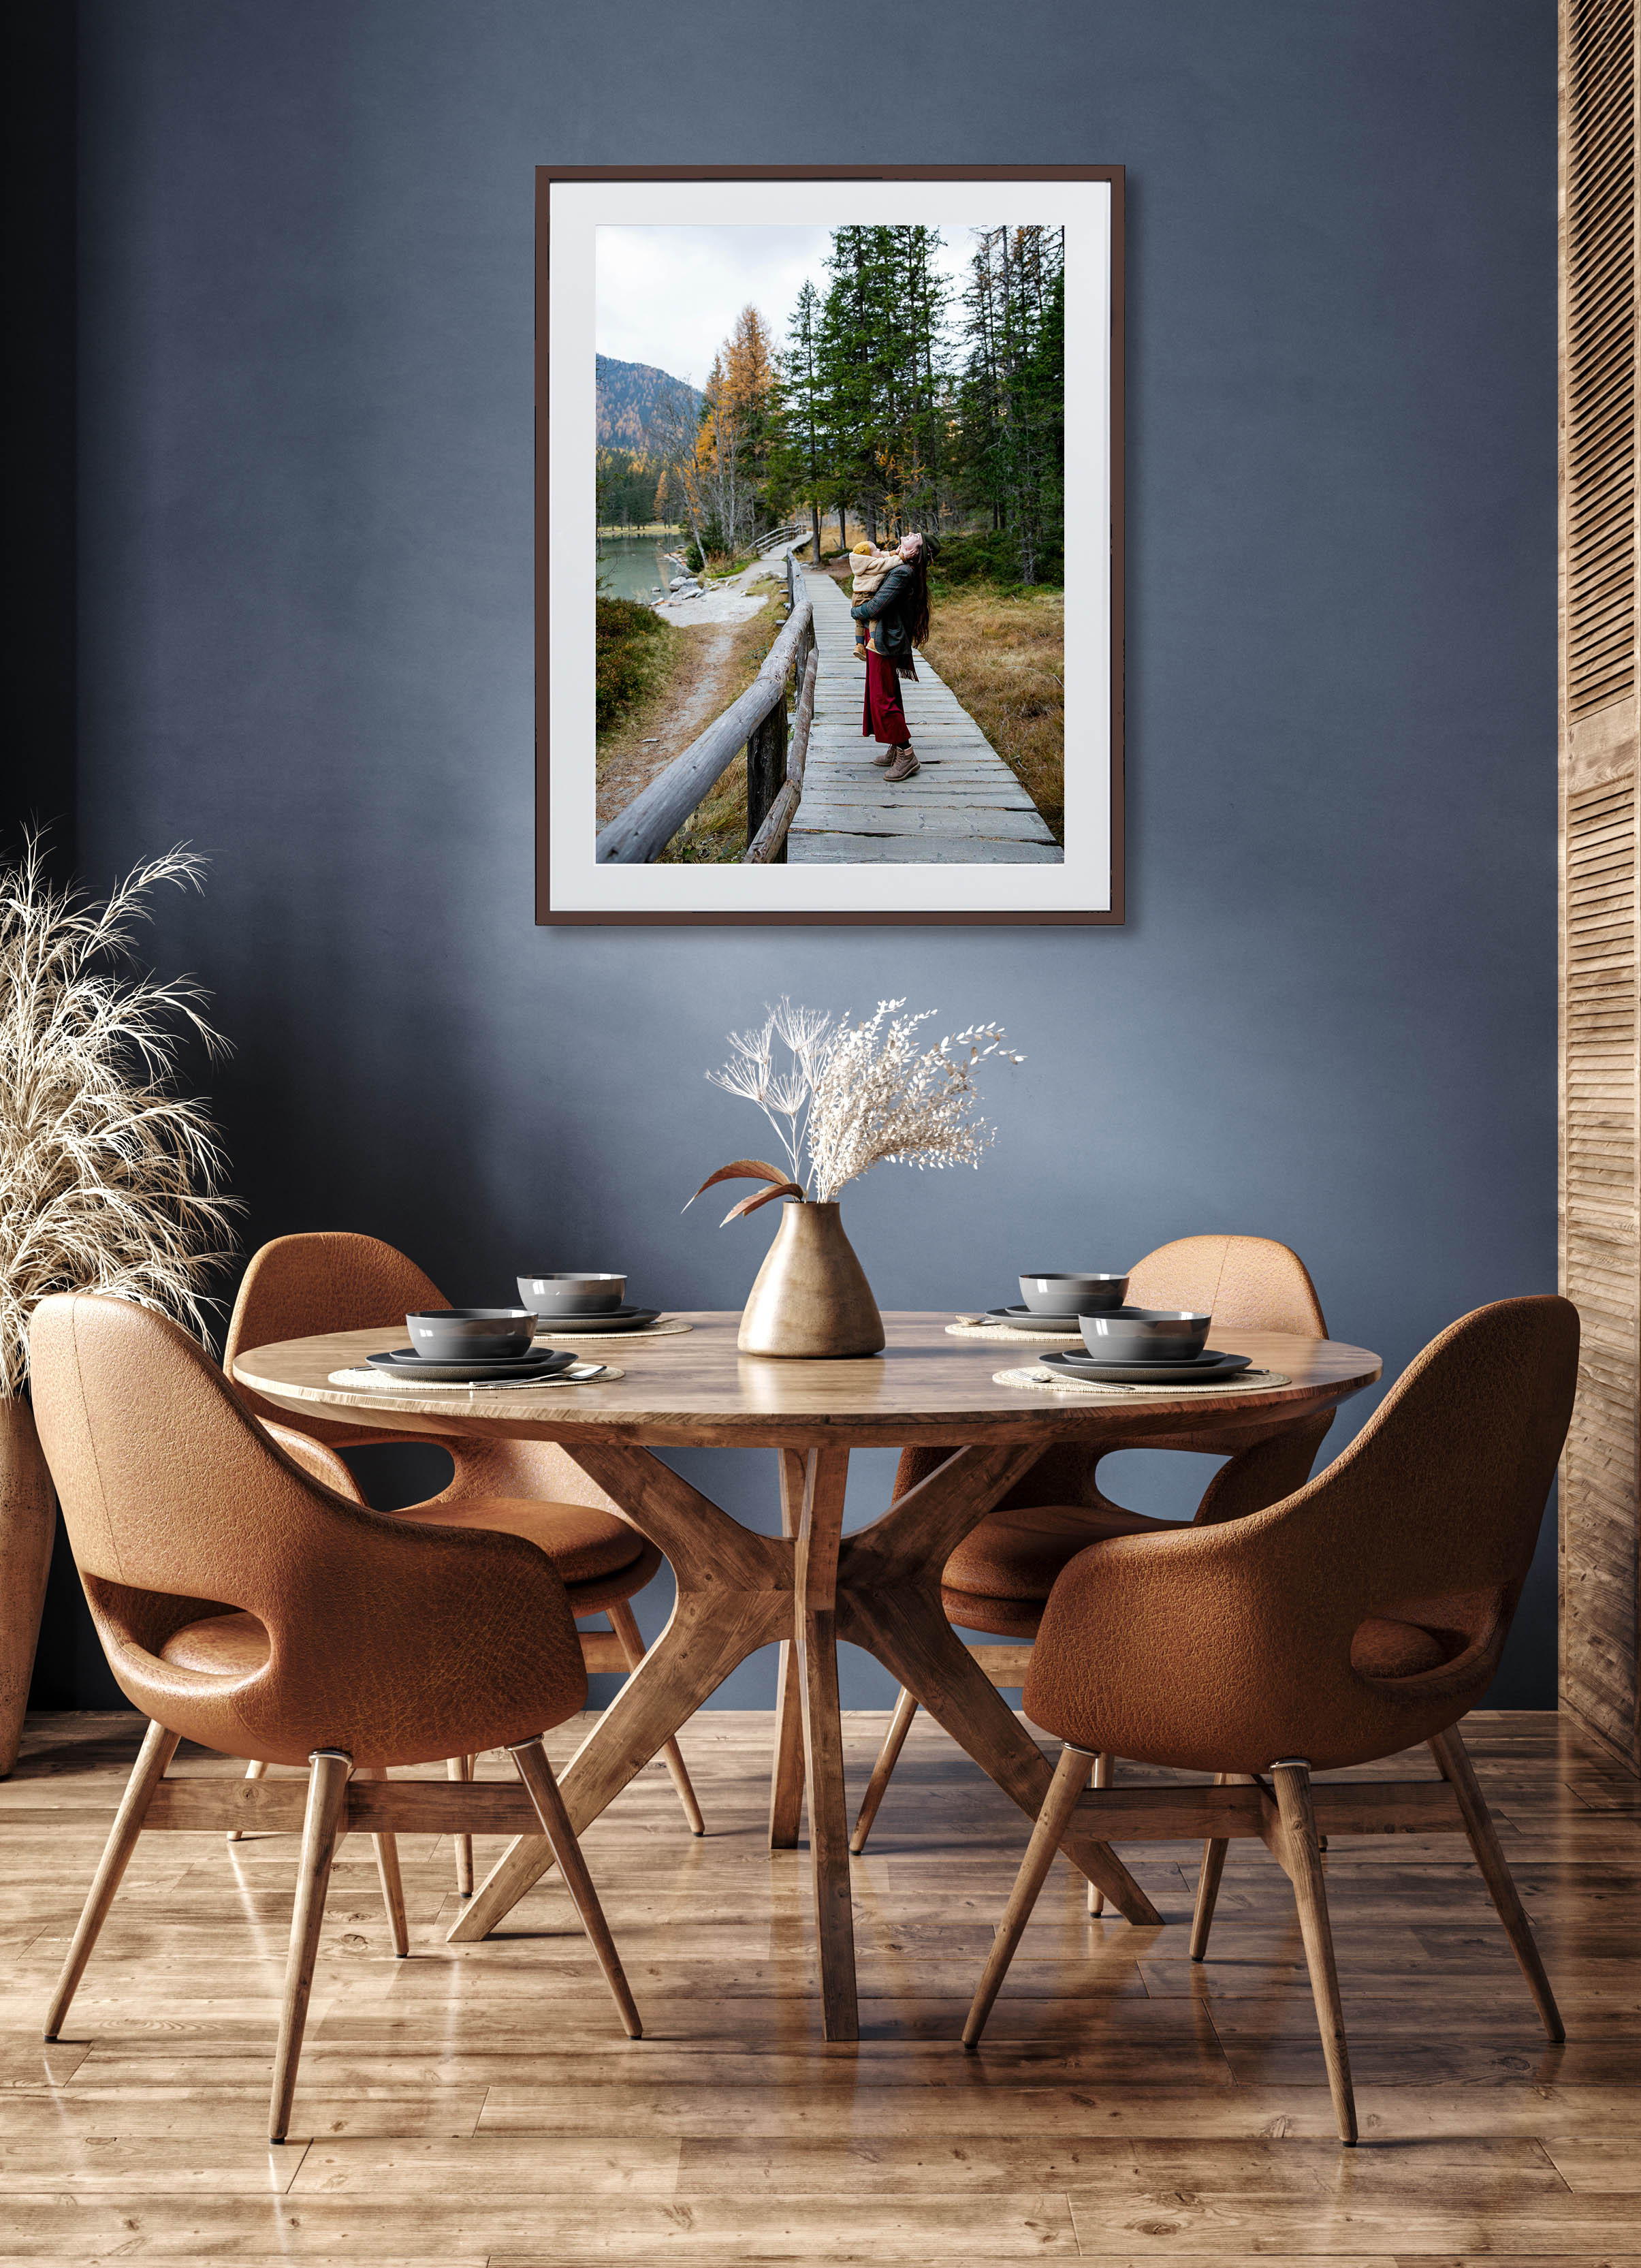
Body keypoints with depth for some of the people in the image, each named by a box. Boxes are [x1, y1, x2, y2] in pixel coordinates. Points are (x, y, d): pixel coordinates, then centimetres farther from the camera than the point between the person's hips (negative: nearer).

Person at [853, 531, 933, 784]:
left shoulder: (901, 573, -19)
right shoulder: (908, 572, 11)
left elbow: (875, 608, -20)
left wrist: (855, 611, -2)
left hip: (883, 641, -10)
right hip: (882, 638, 10)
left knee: (882, 698, -8)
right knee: (888, 695, 16)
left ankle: (906, 756, -6)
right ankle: (895, 750, 23)